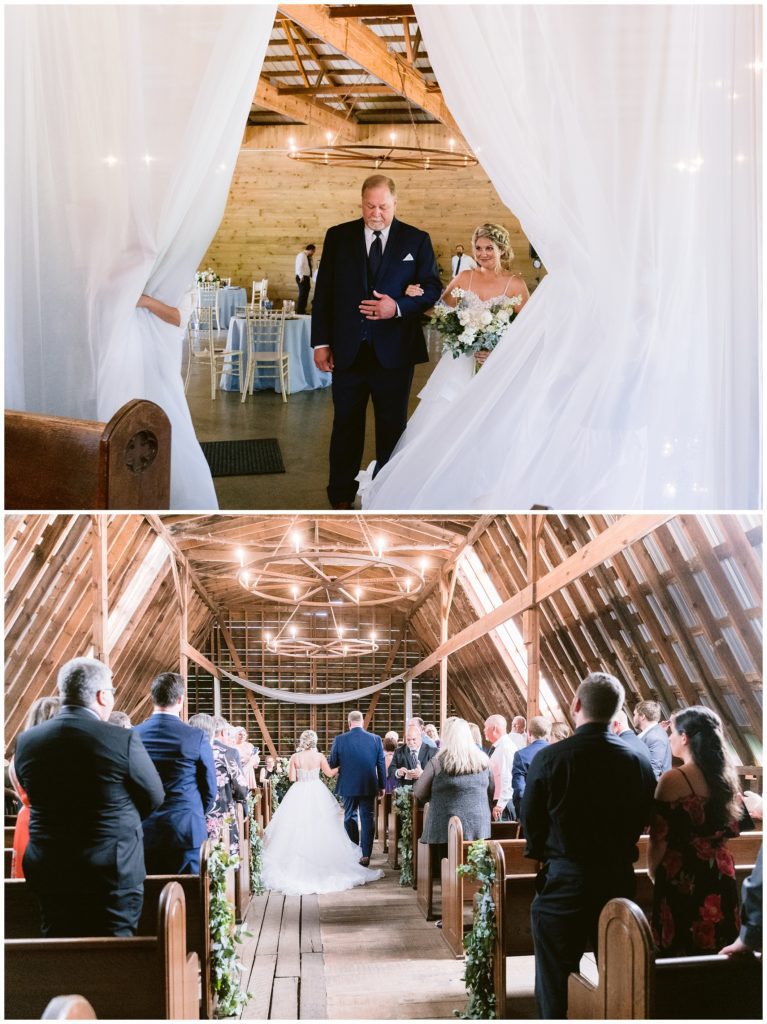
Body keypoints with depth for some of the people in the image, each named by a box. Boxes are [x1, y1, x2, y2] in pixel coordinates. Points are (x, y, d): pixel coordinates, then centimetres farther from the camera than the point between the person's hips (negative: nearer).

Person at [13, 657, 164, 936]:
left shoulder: (26, 741, -2)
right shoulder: (123, 739, -15)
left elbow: (34, 796, 10)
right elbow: (153, 797, -3)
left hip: (48, 872, 4)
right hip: (114, 871, -4)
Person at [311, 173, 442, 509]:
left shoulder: (417, 240, 2)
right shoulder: (338, 236, 5)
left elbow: (432, 288, 1)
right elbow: (324, 291, 5)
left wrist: (398, 307, -17)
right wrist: (321, 341, 0)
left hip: (395, 352, -1)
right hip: (348, 351, 1)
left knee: (393, 427, 9)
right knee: (346, 425, 8)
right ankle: (341, 497, 18)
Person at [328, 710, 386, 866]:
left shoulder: (340, 740, -9)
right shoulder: (376, 739, -5)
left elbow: (331, 764, -2)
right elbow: (381, 764, 0)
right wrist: (381, 786, 10)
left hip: (349, 786, 0)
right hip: (369, 786, 1)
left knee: (350, 817, 15)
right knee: (367, 819, 6)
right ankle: (365, 855, 2)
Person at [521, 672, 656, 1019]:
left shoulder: (549, 758, -14)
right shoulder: (639, 762, -3)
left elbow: (531, 823, -5)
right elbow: (641, 822, 7)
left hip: (563, 884, -4)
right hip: (619, 880, 4)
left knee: (554, 990, 5)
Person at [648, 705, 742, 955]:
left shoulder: (673, 780, -15)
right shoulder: (726, 776, 4)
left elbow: (659, 837, -11)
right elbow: (730, 828, 14)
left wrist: (653, 871, 5)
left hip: (681, 878, -6)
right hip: (719, 876, 6)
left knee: (680, 950, 3)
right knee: (717, 951, 14)